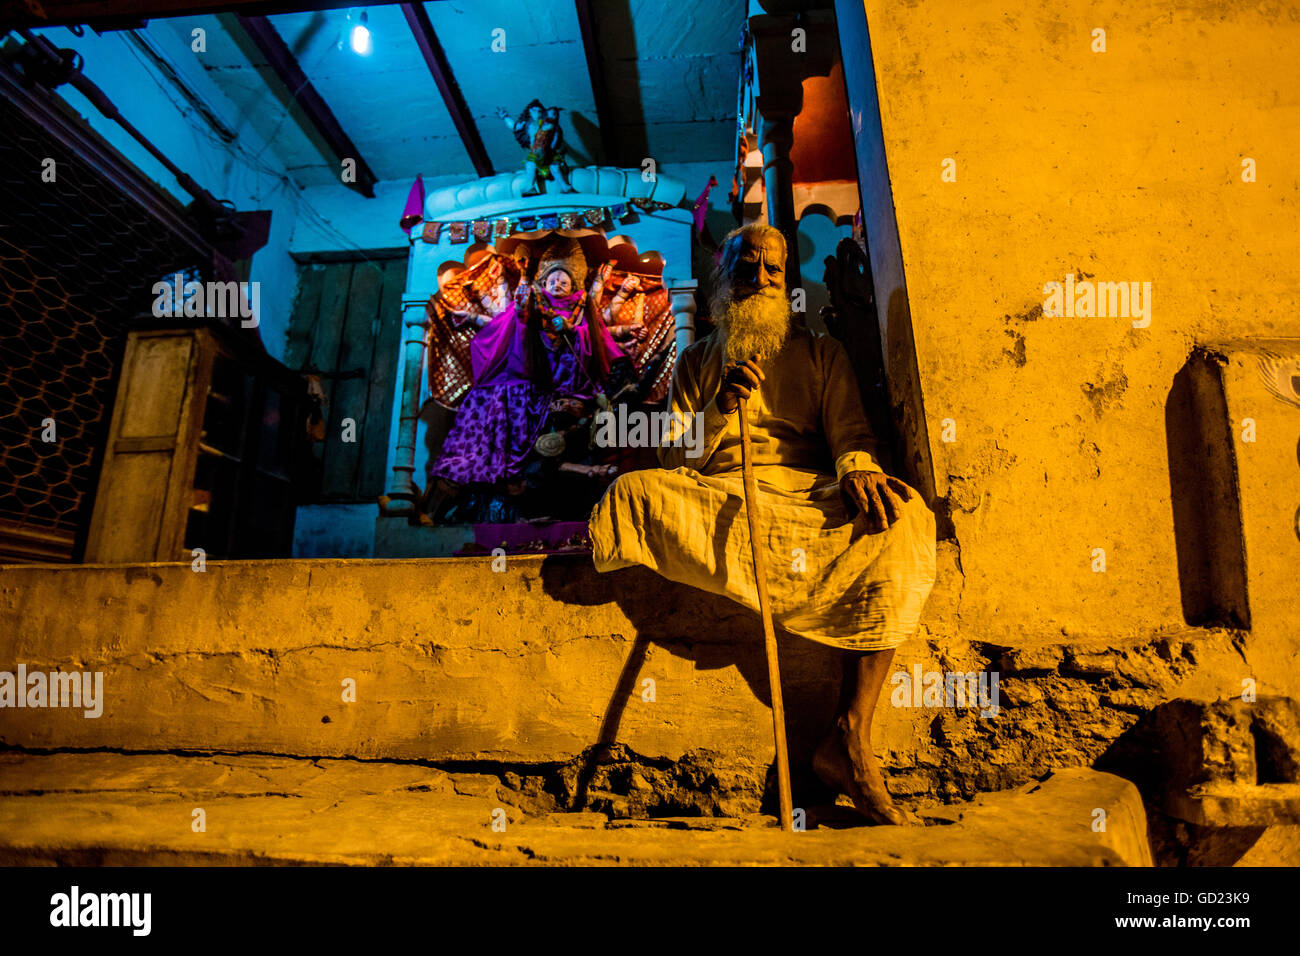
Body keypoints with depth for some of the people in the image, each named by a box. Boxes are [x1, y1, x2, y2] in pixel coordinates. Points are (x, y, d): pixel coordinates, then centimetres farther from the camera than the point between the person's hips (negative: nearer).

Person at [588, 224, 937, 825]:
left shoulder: (820, 353, 22)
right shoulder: (698, 361, 20)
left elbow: (849, 429, 7)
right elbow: (674, 461, 9)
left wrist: (858, 468, -17)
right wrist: (721, 409, -9)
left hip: (808, 495, 1)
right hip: (717, 498, 0)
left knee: (900, 520, -31)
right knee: (632, 492, -30)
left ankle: (850, 738, -25)